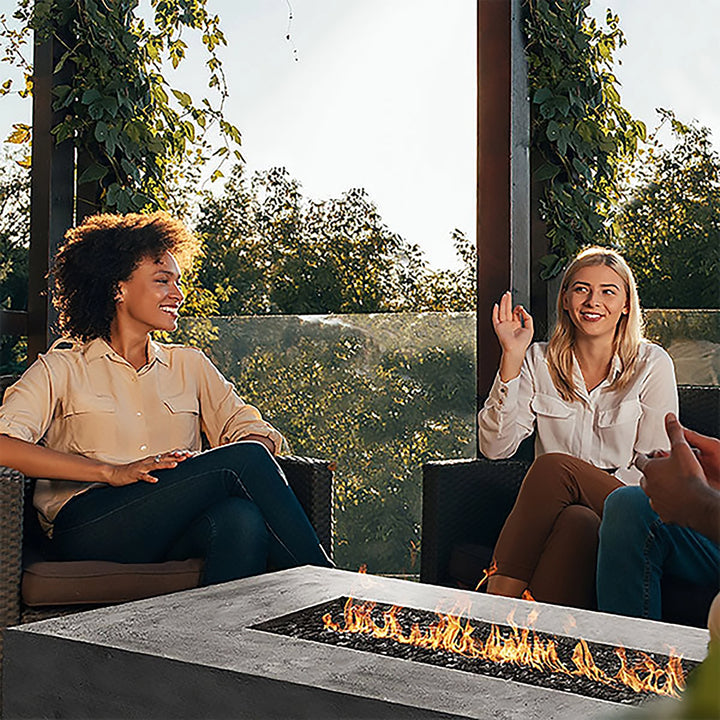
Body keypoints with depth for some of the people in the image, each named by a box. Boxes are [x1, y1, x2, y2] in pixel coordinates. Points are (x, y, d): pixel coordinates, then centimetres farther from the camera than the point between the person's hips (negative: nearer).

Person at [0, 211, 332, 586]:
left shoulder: (189, 365, 24)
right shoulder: (63, 368, 11)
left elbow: (254, 431, 13)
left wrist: (207, 467, -11)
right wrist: (111, 472, -17)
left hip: (175, 530, 4)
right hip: (90, 527, -3)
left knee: (243, 517, -34)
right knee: (246, 459, -24)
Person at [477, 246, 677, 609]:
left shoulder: (651, 364, 3)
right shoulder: (540, 362, 8)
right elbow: (495, 447, -2)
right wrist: (512, 357, -8)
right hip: (563, 510, 2)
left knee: (554, 466, -31)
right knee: (576, 522, -34)